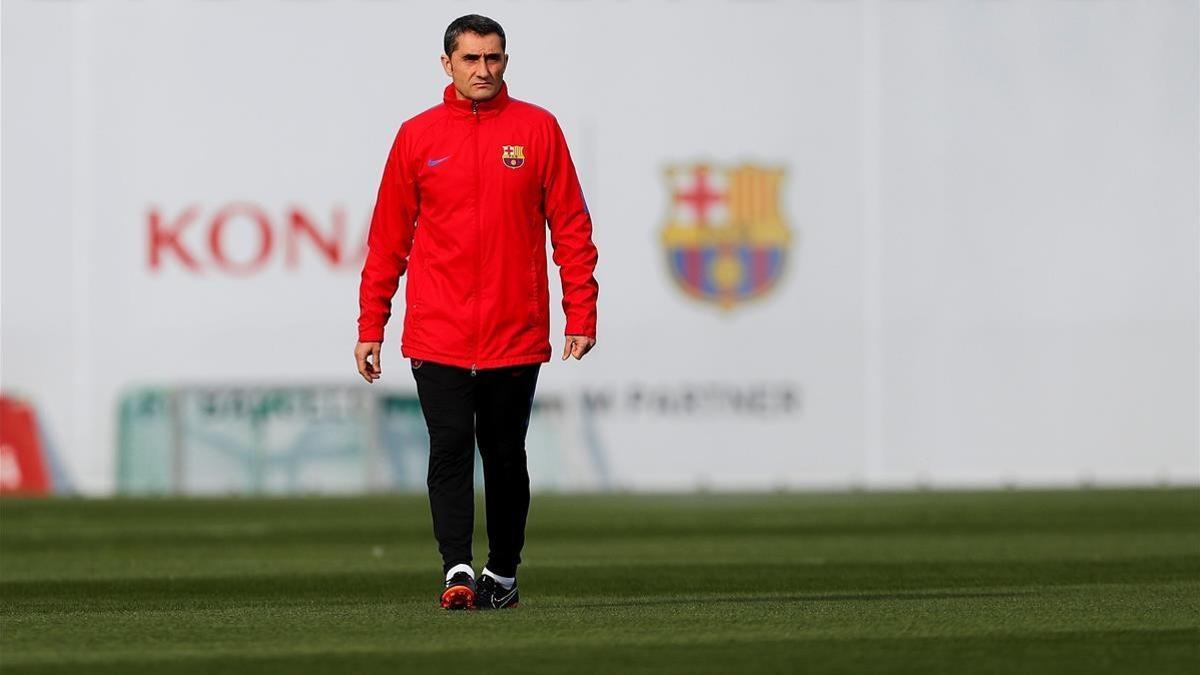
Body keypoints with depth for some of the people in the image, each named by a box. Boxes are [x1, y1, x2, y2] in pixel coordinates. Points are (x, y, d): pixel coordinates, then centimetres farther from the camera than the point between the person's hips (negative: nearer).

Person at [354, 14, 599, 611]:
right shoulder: (417, 136, 6)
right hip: (437, 335, 0)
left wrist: (581, 315, -2)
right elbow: (388, 237, 9)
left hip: (517, 332, 0)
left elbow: (571, 226, 5)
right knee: (450, 449, -12)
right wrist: (370, 326, 5)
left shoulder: (538, 129, 4)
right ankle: (457, 569, -16)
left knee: (505, 457, 8)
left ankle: (503, 574, 20)